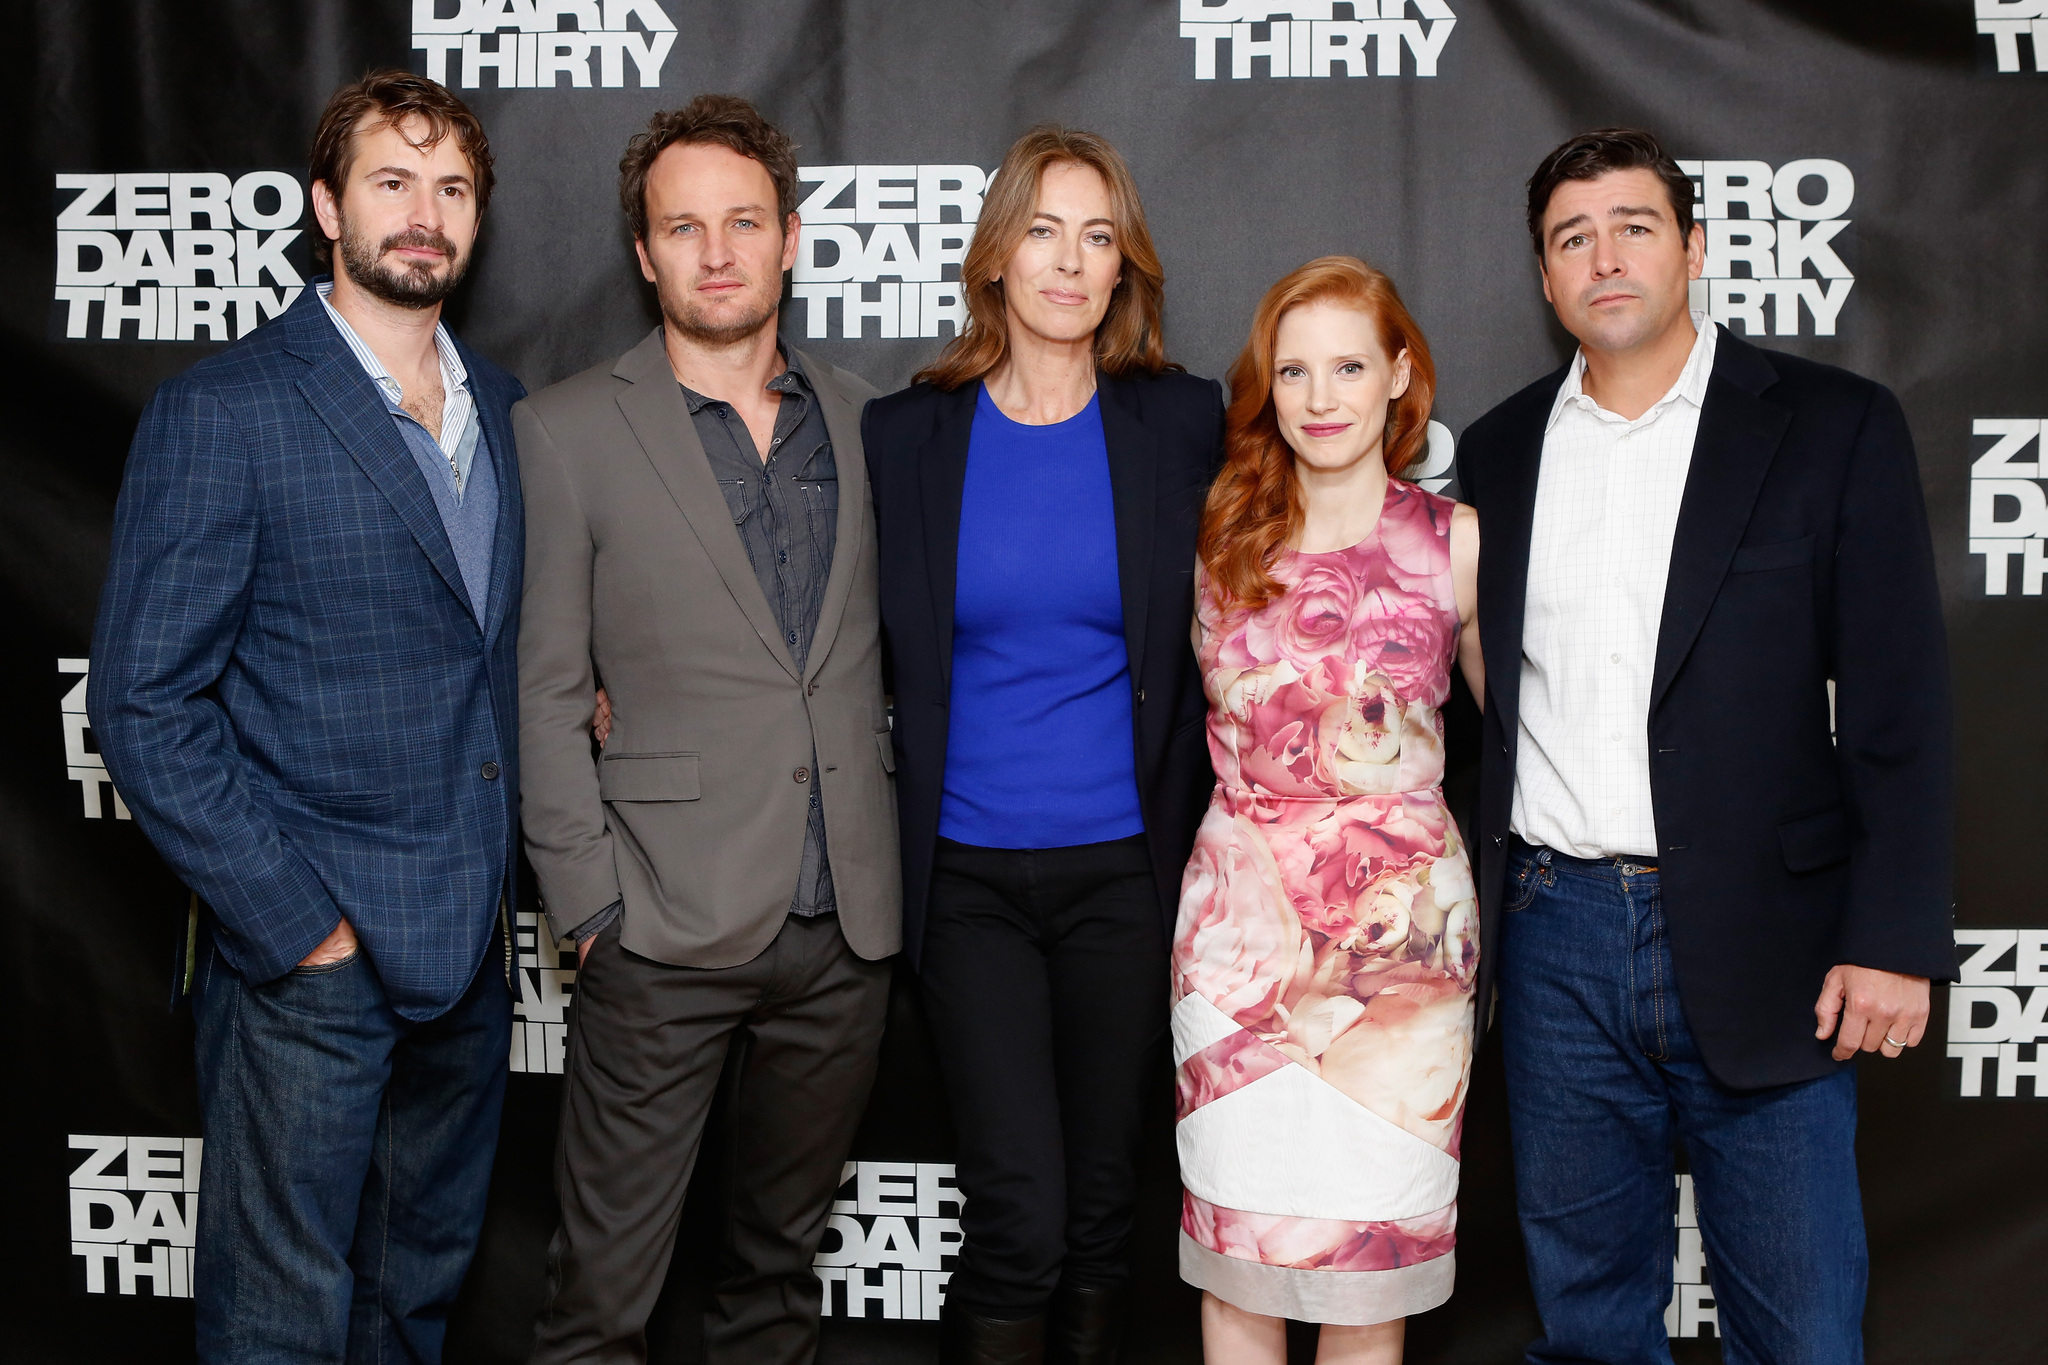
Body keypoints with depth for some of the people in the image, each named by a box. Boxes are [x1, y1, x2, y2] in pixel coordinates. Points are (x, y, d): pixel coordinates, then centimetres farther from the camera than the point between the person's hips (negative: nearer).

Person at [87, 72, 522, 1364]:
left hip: (470, 948, 6)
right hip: (309, 955, -6)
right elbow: (145, 707, -13)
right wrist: (293, 922, -15)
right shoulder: (223, 411, -10)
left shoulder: (504, 406, 10)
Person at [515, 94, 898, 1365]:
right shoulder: (568, 432, -2)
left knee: (786, 1247, 19)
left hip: (849, 926, 4)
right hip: (668, 926, -3)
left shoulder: (862, 420, 9)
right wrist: (588, 900, -8)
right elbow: (543, 690, -3)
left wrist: (901, 853, 7)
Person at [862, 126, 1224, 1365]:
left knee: (1106, 1196, 11)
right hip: (968, 875, -1)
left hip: (1125, 867, 1)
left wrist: (1194, 835, 3)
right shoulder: (908, 433, 2)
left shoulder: (1185, 425, 1)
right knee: (1019, 1209, -6)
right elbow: (883, 648, 9)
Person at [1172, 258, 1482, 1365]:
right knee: (1237, 1246, 6)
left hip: (1400, 928, -1)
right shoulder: (1224, 536, 5)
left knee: (1368, 1247, 5)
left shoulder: (1455, 542, 1)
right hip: (1240, 920, 2)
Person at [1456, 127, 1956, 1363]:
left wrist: (1894, 939, -10)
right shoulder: (1501, 451, 10)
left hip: (1759, 948, -3)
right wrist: (1462, 912, 8)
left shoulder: (1834, 427, 0)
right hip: (1557, 939, 3)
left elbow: (1899, 702, -4)